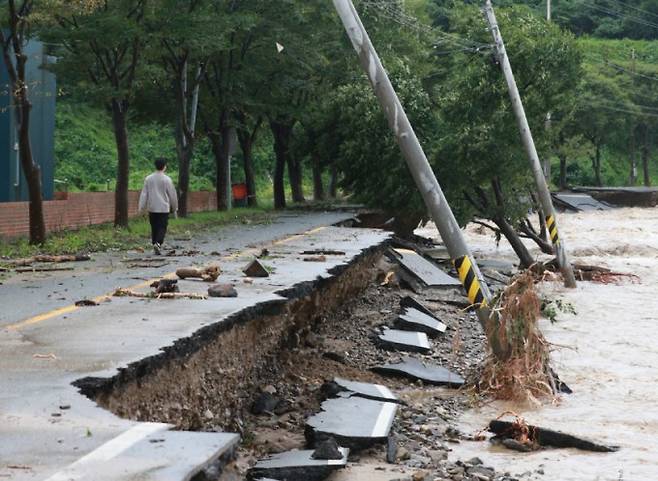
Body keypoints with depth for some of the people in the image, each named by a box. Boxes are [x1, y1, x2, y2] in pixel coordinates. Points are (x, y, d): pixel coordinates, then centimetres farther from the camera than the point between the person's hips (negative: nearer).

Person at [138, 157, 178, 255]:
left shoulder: (148, 179, 3)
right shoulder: (167, 179, -6)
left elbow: (144, 194, 2)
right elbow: (172, 195, 0)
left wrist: (142, 208, 5)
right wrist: (174, 208, 11)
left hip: (152, 208, 3)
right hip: (164, 208, -3)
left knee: (154, 228, 13)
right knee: (162, 228, -3)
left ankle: (155, 245, 15)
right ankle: (158, 243, -24)